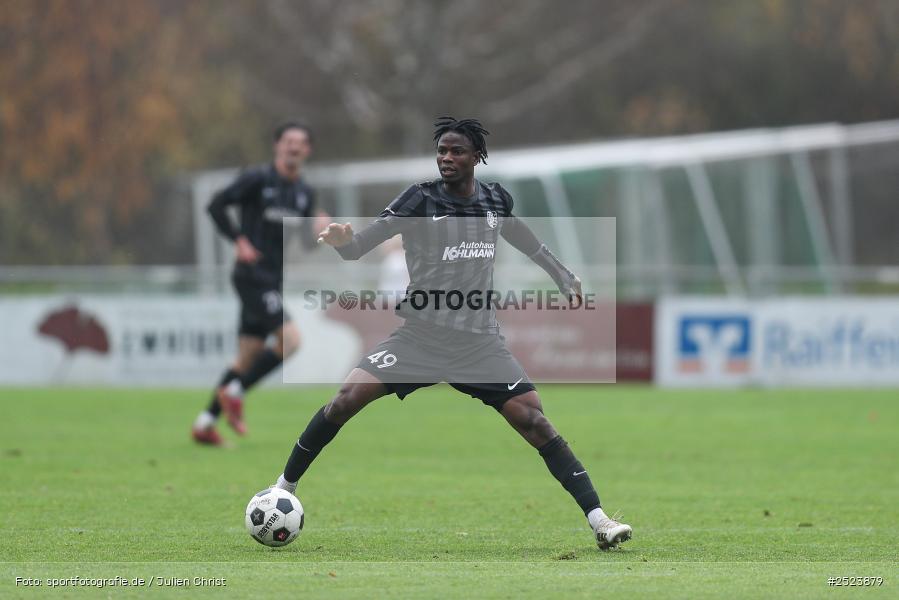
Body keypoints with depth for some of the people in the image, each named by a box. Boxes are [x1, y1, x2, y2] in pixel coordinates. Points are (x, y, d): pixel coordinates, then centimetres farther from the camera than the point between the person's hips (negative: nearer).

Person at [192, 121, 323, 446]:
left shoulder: (305, 193, 13)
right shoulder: (258, 179, -7)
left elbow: (306, 244, 13)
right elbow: (216, 205, -8)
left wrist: (319, 231, -8)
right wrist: (239, 240, -16)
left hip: (273, 281, 8)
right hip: (253, 275, -8)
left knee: (249, 355, 8)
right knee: (290, 339, -19)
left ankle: (204, 424, 15)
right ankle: (234, 393, -5)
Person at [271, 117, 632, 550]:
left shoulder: (496, 201, 4)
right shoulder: (420, 199, -7)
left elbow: (526, 241, 25)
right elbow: (363, 244, -18)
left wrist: (565, 278, 27)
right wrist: (342, 242, -39)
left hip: (480, 343, 2)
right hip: (419, 335, -2)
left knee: (532, 420, -12)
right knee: (348, 398, -17)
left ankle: (597, 519, -8)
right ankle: (284, 488, 1)